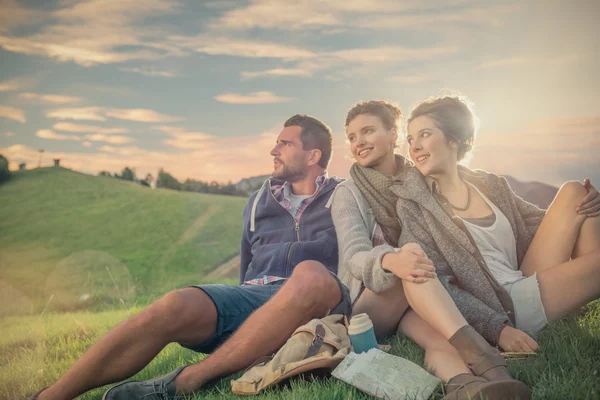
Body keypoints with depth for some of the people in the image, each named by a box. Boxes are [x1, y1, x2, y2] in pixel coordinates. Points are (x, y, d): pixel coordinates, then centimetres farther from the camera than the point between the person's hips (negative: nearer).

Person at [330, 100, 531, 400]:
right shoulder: (348, 193, 1)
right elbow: (354, 257, -15)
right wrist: (390, 261, -39)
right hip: (369, 303, -2)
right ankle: (481, 357, -51)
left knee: (440, 337, -34)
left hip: (426, 303, 2)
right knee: (413, 253, -34)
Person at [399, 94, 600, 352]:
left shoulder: (490, 184, 8)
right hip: (501, 313, -6)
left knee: (573, 193, -2)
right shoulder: (413, 204, -8)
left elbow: (543, 224, 19)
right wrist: (497, 328, -22)